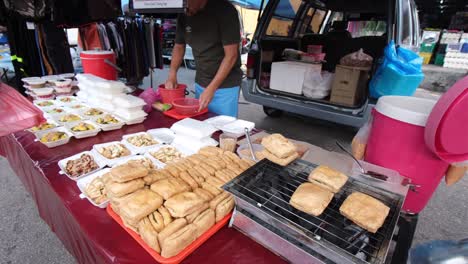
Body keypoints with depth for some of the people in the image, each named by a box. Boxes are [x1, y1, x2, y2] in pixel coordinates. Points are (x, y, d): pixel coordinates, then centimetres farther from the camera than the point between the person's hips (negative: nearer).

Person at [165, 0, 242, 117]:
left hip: (225, 86, -5)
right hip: (200, 84, 5)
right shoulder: (183, 16, 2)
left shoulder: (224, 10, -15)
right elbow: (179, 46, 14)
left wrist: (211, 88, -21)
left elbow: (231, 55, -17)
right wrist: (172, 74, -2)